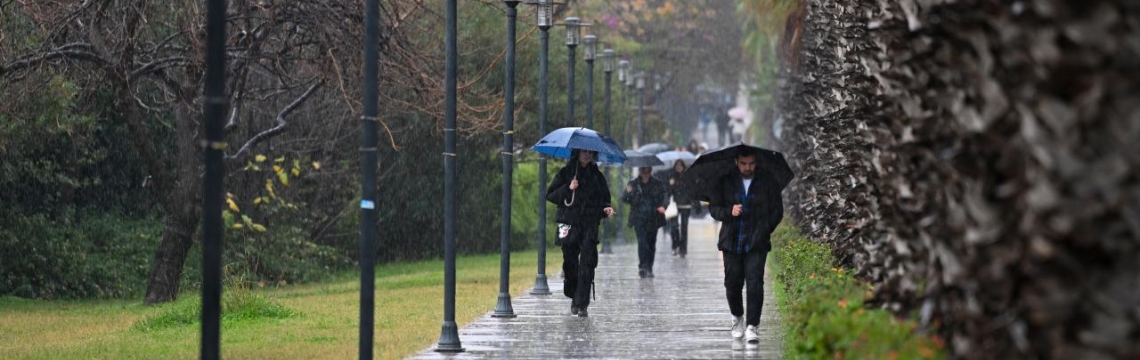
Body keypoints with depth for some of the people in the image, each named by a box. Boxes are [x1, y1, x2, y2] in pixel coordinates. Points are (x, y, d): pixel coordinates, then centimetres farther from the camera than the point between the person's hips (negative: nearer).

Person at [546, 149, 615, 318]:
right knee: (570, 263, 2)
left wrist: (605, 209, -2)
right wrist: (568, 189, -11)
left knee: (587, 264, -11)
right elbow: (550, 195, 4)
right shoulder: (566, 172, 7)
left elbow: (604, 199, 20)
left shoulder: (597, 176, 13)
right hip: (569, 224, 0)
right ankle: (575, 298, 22)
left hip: (590, 226, 0)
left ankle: (582, 304, -12)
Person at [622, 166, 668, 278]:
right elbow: (624, 199, 2)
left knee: (651, 243, 7)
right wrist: (628, 193, -21)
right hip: (639, 219, -2)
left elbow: (665, 196, 1)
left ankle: (649, 269, 17)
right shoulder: (633, 184, 5)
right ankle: (643, 267, -19)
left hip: (653, 219, 2)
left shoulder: (658, 184, 6)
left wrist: (663, 206, -20)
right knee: (642, 242, -16)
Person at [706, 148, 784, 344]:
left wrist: (763, 231, 0)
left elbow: (777, 211, 8)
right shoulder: (724, 183, 5)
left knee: (755, 284, -13)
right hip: (731, 242, 2)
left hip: (756, 244, -2)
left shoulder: (768, 183, 4)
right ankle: (737, 317, 33)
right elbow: (713, 207, 6)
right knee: (732, 283, 7)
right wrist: (729, 212, -14)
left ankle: (751, 327, -11)